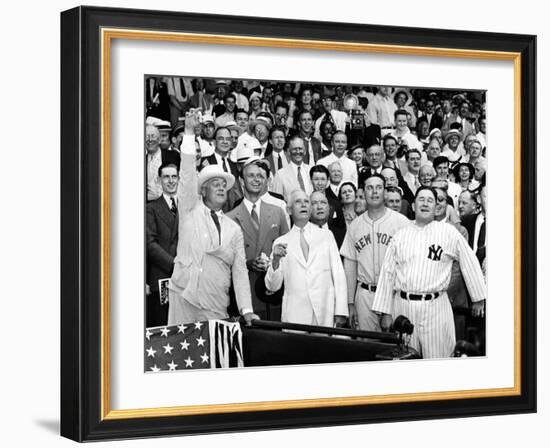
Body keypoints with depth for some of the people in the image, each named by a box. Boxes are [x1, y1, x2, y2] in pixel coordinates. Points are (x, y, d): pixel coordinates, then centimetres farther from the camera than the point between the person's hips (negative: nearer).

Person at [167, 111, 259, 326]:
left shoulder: (234, 229, 14)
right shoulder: (191, 211, 7)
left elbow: (240, 271, 10)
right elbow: (187, 175, -4)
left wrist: (246, 310, 1)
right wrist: (189, 133, -13)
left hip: (216, 307, 2)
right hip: (184, 297, -2)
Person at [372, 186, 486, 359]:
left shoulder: (449, 233, 4)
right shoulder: (400, 236, 9)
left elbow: (469, 263, 11)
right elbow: (387, 273, 9)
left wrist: (478, 298, 15)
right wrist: (385, 312, 6)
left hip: (435, 306, -2)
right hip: (403, 306, 2)